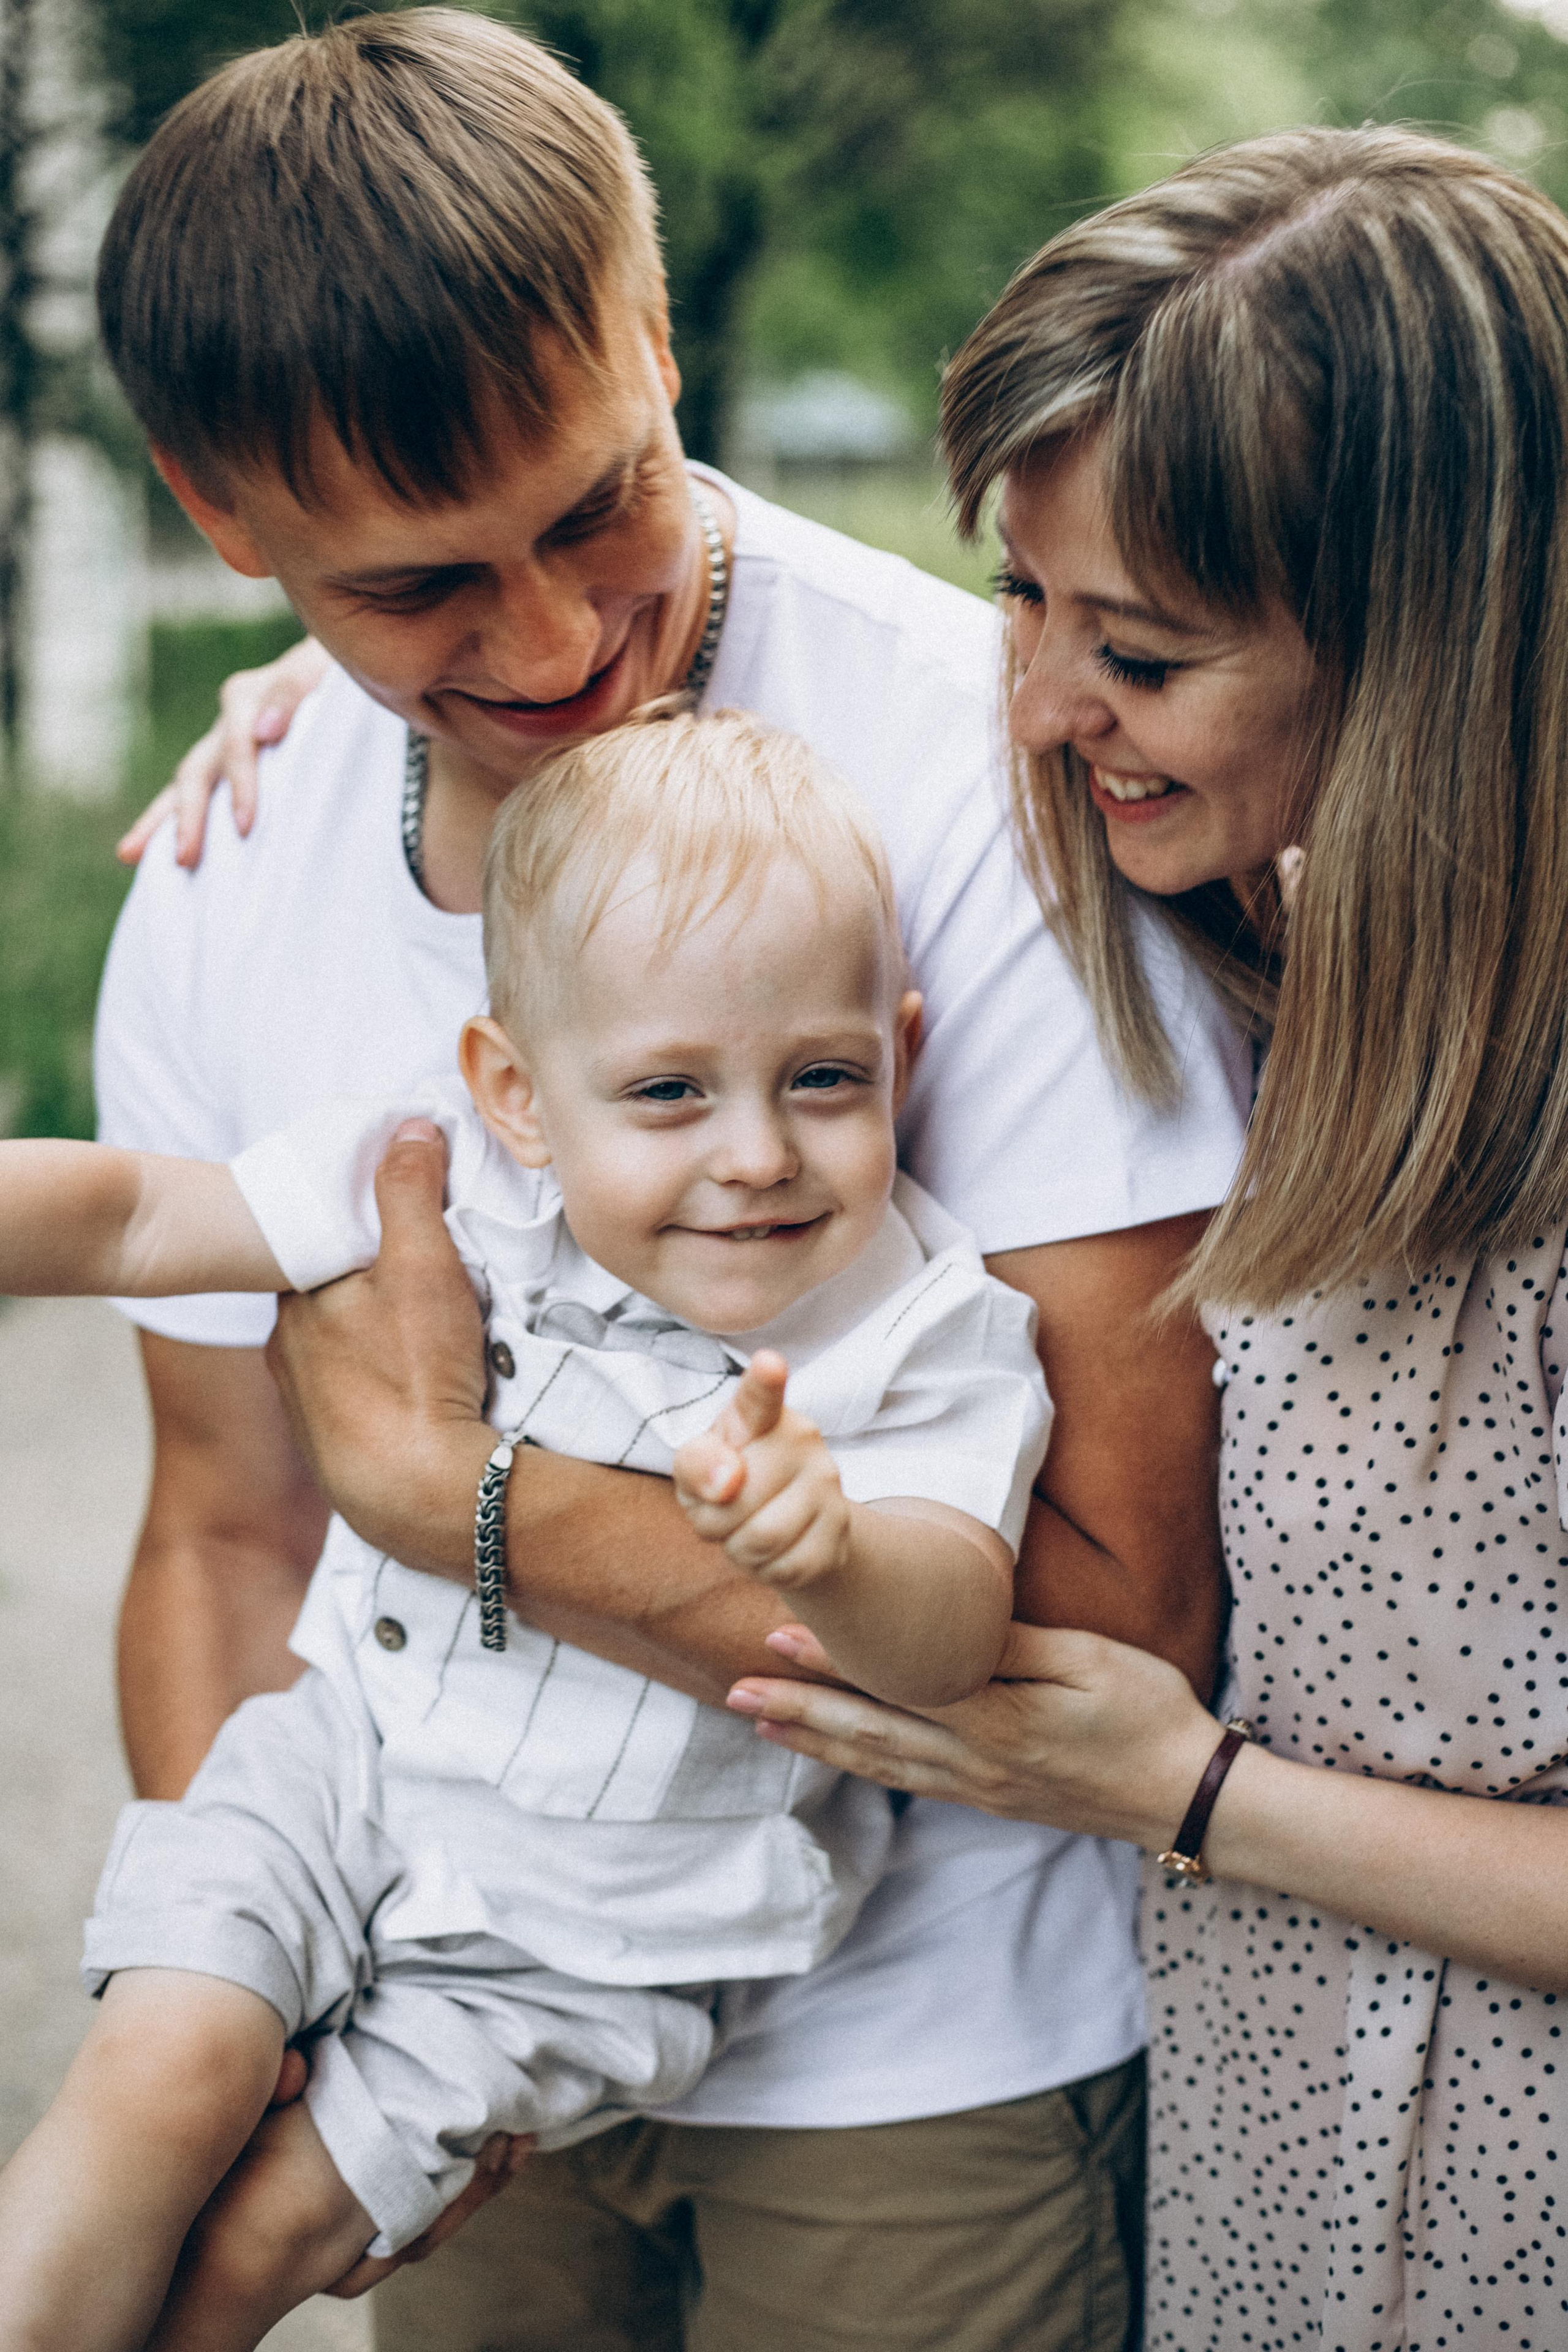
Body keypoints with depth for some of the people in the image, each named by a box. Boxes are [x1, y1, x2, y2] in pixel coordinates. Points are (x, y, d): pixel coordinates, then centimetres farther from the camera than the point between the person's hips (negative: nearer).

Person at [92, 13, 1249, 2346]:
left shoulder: (992, 771, -23)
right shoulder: (220, 906, -5)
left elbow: (1117, 1607, -26)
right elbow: (225, 1528, 6)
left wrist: (449, 1476, -24)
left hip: (925, 2051, -4)